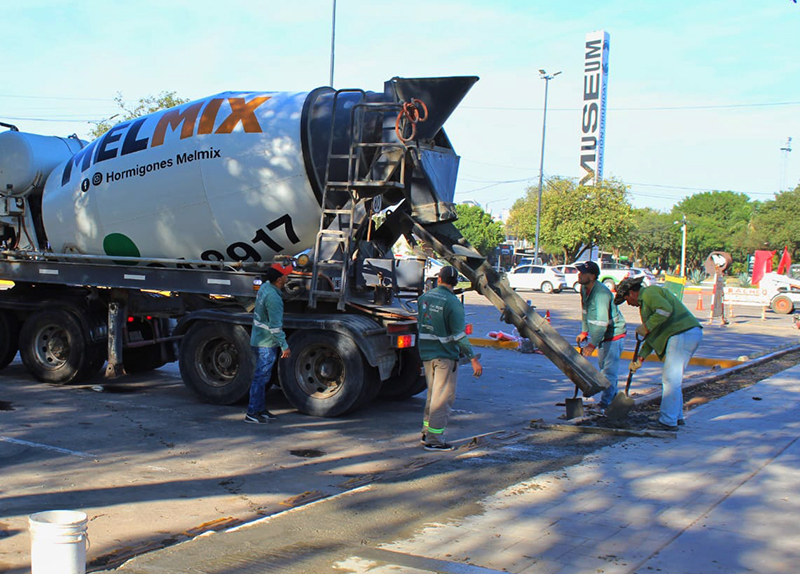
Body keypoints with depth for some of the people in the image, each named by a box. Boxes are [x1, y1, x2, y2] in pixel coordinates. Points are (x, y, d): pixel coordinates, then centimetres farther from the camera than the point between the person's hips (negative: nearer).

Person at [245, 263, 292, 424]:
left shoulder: (265, 287, 3)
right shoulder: (273, 298, -25)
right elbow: (275, 326, -23)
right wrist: (284, 346, -16)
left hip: (258, 340, 10)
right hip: (267, 344, -10)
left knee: (262, 376, 17)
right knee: (261, 377, -3)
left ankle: (261, 409, 27)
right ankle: (251, 413, 1)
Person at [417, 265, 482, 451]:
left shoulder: (424, 297, 6)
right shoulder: (452, 302, -16)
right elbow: (459, 336, -19)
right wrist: (473, 359, -16)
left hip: (426, 353, 7)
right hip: (445, 356, -7)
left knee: (433, 395, 20)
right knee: (443, 398, 0)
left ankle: (427, 433, 26)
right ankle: (434, 440, 1)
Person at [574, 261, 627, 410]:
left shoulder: (601, 293, -31)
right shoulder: (584, 288, -2)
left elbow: (602, 322, -35)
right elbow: (585, 311, 14)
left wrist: (593, 344, -36)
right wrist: (584, 332, 12)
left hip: (614, 334, -10)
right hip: (601, 335, 10)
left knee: (609, 369, -11)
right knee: (602, 365, 21)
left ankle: (606, 401, -7)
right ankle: (613, 394, 37)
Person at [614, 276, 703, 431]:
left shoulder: (648, 293, -5)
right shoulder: (645, 301, 27)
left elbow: (666, 310, -24)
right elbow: (652, 335, 26)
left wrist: (646, 327, -15)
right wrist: (641, 357, 19)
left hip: (683, 334, -11)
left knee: (671, 379, -7)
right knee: (673, 378, 18)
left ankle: (668, 421, -4)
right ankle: (677, 416, 25)